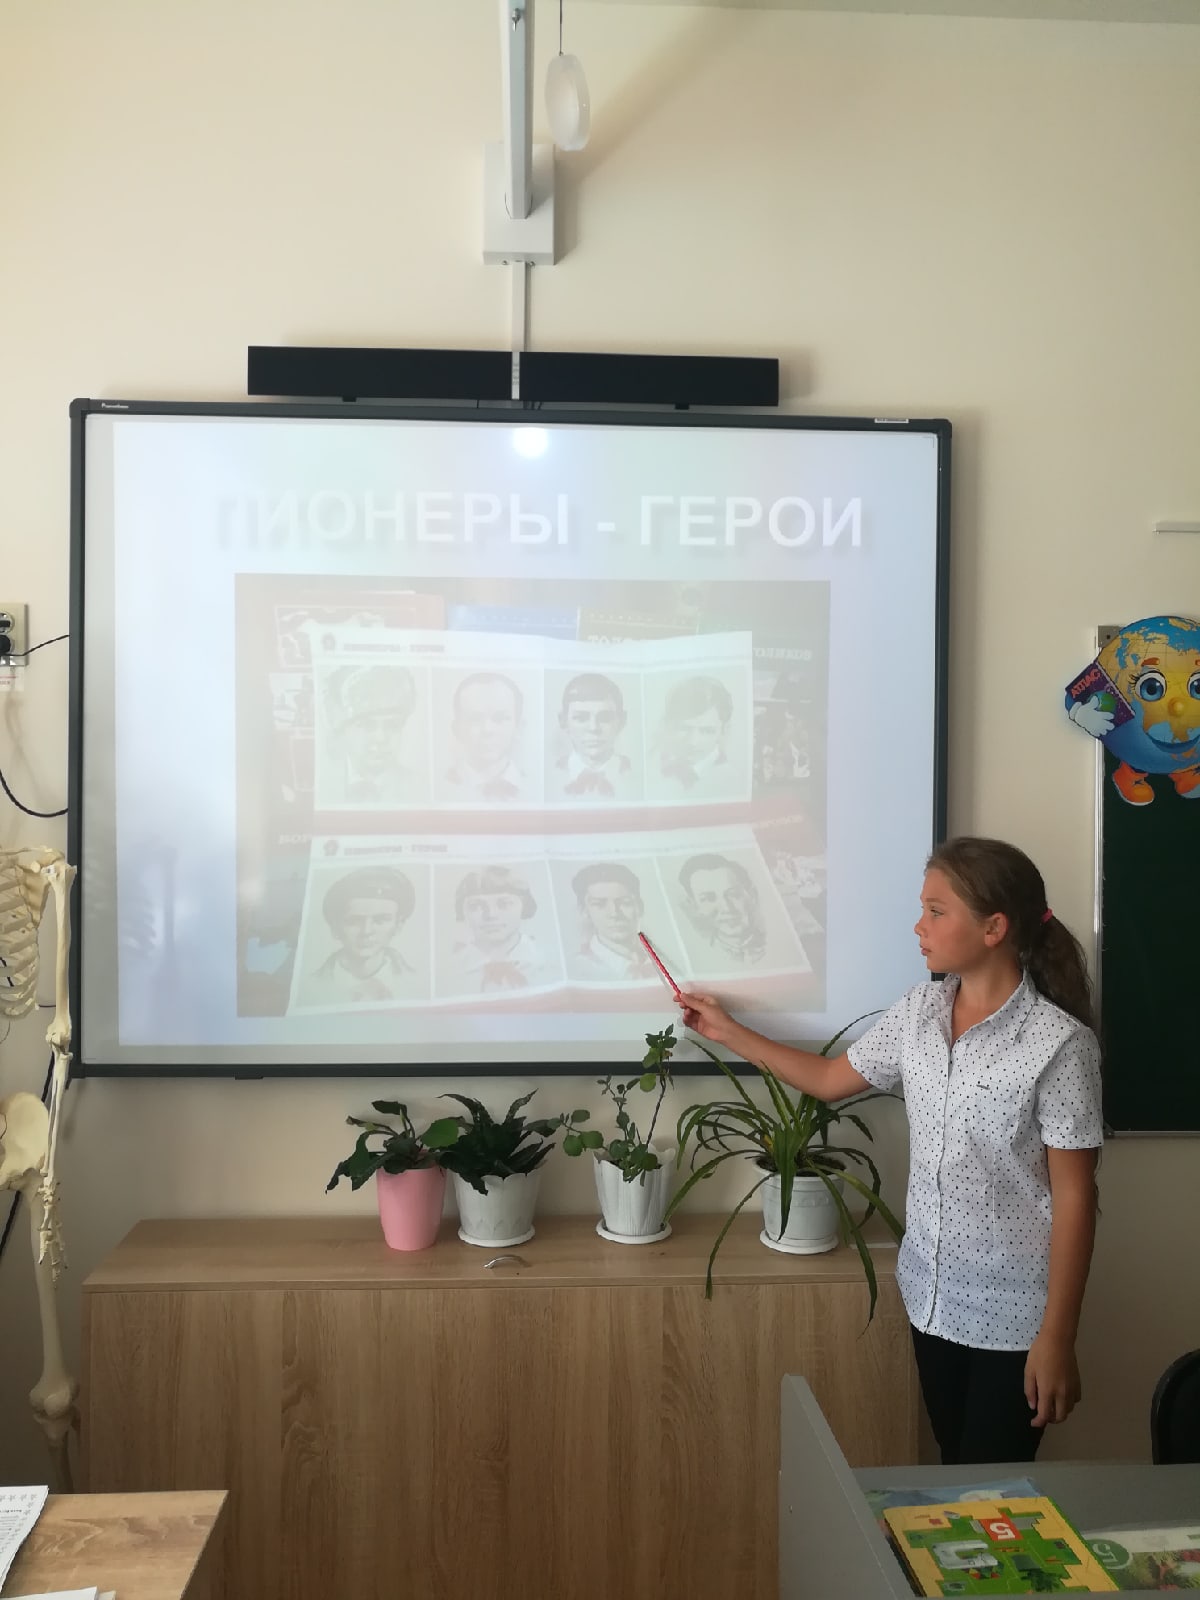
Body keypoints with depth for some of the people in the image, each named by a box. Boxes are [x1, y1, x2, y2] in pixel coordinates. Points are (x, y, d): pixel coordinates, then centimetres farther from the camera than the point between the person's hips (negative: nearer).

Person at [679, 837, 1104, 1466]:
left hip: (1012, 1313, -5)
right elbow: (830, 1079, 12)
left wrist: (1057, 1339, -13)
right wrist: (726, 1030, 13)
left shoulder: (1059, 1043, -19)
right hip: (931, 1294, 5)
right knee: (952, 1465, 19)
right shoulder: (918, 1012, -1)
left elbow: (1074, 1197, -15)